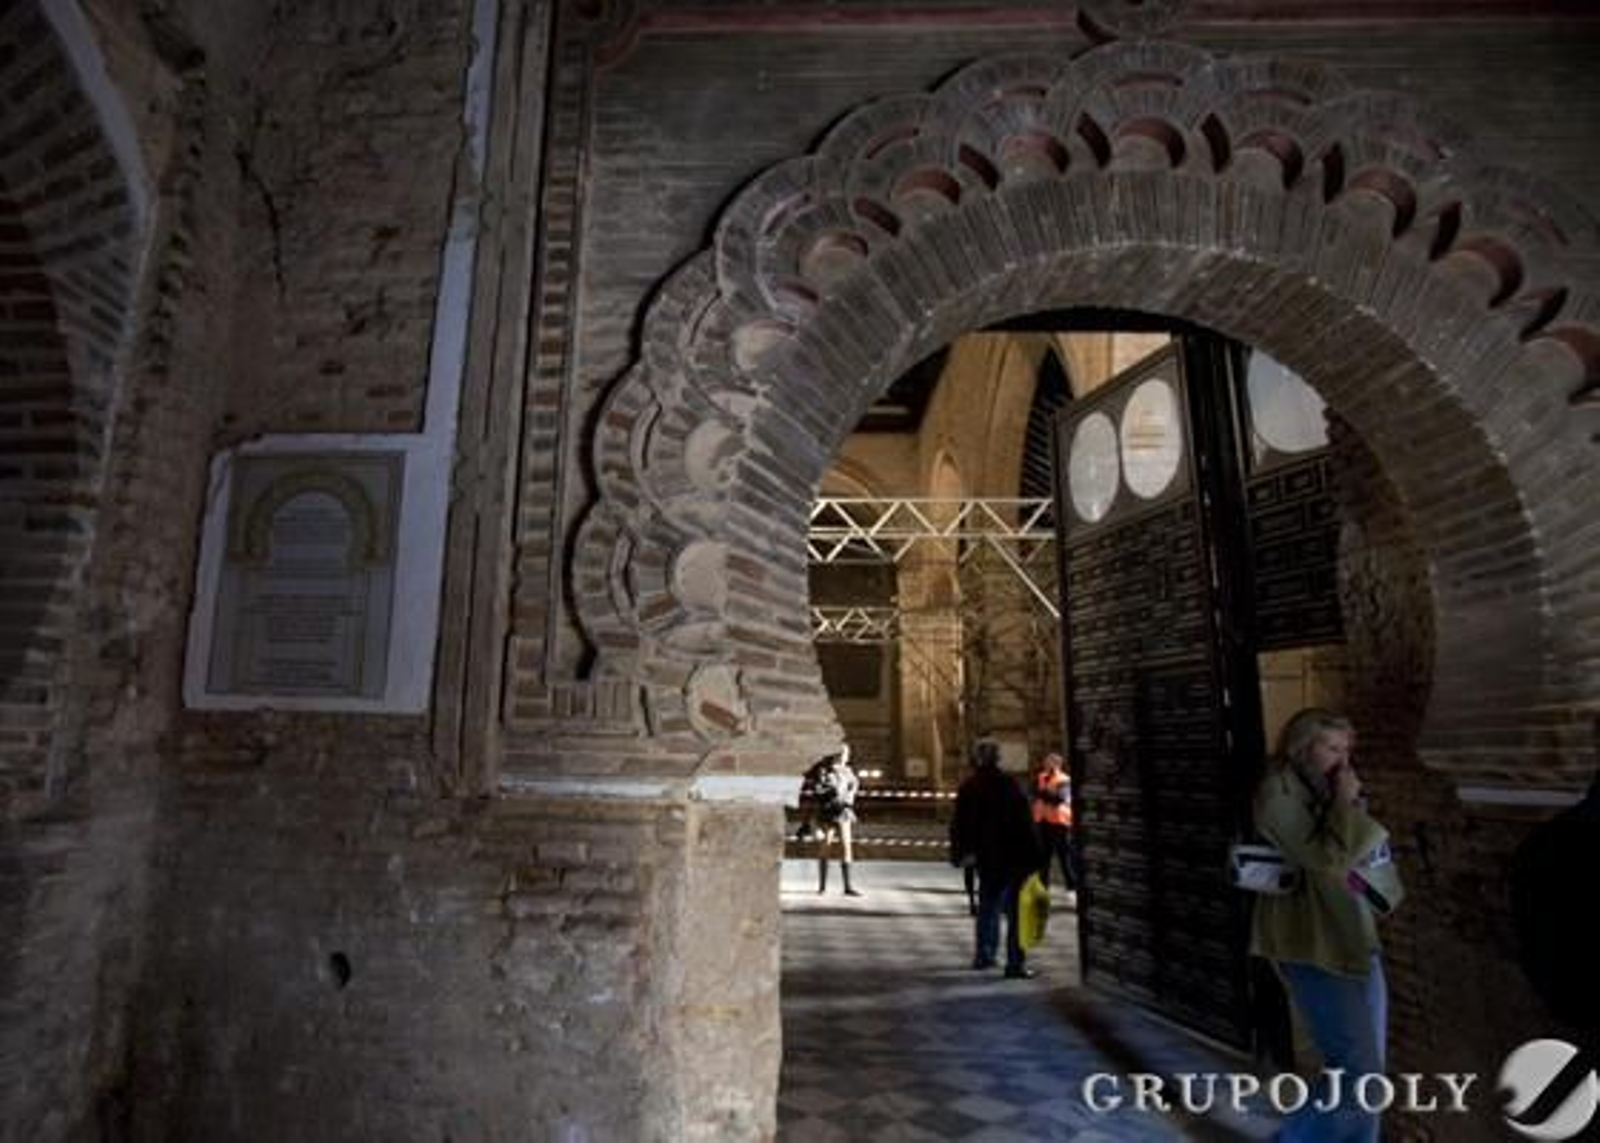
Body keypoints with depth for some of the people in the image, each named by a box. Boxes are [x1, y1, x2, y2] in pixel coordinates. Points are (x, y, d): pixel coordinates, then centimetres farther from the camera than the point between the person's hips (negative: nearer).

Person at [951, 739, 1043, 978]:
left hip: (986, 858, 5)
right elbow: (1025, 823, -14)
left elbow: (959, 825, 7)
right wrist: (1033, 855, -8)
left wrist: (958, 853, 17)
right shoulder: (1007, 784, -14)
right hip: (1014, 857, -5)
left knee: (987, 907, 20)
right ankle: (1015, 963, 2)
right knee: (1015, 910, 2)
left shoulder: (967, 788, 1)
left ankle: (984, 955, 28)